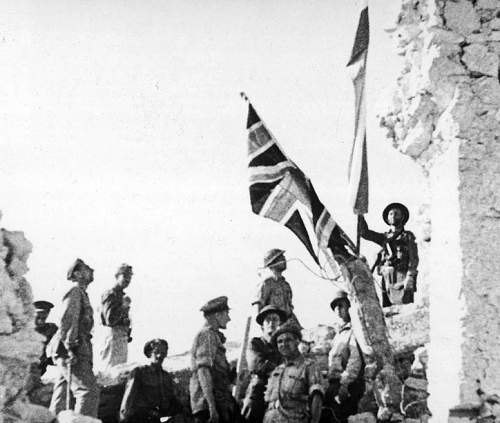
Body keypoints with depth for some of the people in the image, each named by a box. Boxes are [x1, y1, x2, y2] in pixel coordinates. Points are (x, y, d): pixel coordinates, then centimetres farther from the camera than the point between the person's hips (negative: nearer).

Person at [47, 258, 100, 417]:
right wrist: (70, 348, -23)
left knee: (61, 394, 10)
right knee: (89, 392, -16)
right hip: (71, 350, -10)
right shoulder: (75, 292, -7)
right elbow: (67, 321, -18)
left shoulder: (82, 294, 24)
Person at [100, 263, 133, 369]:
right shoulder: (110, 295, -11)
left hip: (123, 338, 10)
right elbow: (110, 320, -20)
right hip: (114, 335, -10)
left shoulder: (122, 295, 17)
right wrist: (123, 307, -24)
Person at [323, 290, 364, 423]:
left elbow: (356, 359, -16)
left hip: (348, 385, -9)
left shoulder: (354, 331, -6)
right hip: (335, 384, 9)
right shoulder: (340, 333, 23)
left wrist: (344, 384, -22)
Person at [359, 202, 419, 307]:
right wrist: (360, 216, 4)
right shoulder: (384, 237, 21)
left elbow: (414, 259, -1)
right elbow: (365, 233, 14)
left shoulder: (408, 236, 9)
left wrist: (409, 277, -14)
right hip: (387, 280, 4)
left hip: (402, 278, -4)